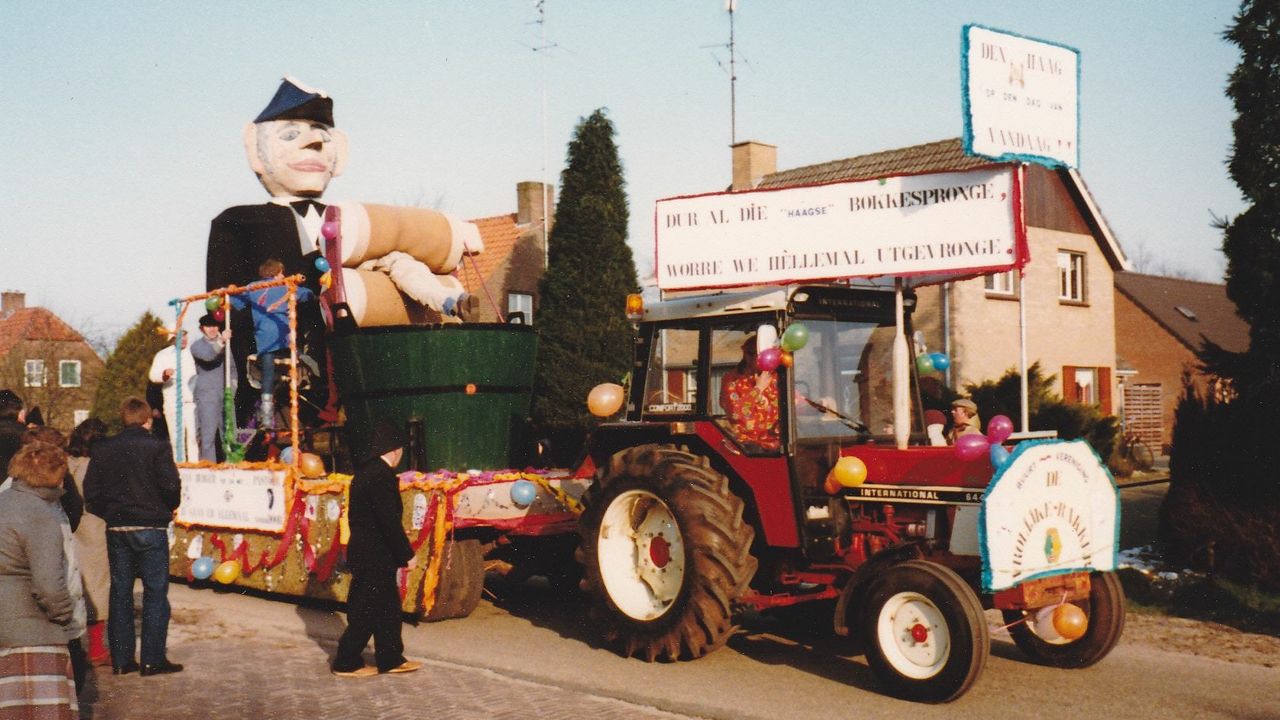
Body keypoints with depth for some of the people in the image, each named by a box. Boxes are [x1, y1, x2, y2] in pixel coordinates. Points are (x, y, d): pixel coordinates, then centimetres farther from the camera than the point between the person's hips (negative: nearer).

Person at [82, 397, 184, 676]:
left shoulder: (102, 448, 4)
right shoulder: (157, 447, -9)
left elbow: (91, 490, 3)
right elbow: (171, 486, -14)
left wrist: (109, 512, 16)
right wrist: (168, 509, 6)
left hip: (115, 529, 4)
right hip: (150, 528, -4)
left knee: (120, 593, 11)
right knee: (155, 592, 2)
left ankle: (121, 659, 14)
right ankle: (153, 658, 1)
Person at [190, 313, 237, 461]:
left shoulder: (224, 344, 19)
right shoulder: (197, 345, 2)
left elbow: (232, 367, 26)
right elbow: (208, 355, -20)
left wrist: (232, 386, 12)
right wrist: (221, 341, -34)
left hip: (226, 395, 5)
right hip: (207, 395, -5)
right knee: (208, 434, -10)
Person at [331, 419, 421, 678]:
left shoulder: (364, 472, 10)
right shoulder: (382, 476, -20)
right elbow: (390, 522, -22)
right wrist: (406, 554, -13)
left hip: (363, 551, 10)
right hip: (376, 557, -10)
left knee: (388, 607, 16)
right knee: (367, 611, 1)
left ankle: (391, 659, 23)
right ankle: (346, 662, 11)